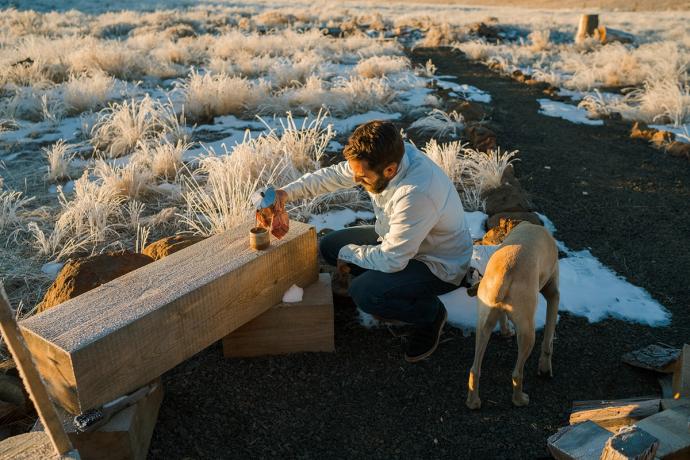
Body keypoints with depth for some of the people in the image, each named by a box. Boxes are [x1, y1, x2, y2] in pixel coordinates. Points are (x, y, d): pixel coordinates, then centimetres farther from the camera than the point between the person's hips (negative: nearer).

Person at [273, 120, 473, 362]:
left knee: (363, 292, -28)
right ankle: (387, 291, 14)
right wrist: (288, 191, -14)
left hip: (438, 263, -8)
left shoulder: (416, 194, -40)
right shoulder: (387, 156, -17)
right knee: (329, 245, 3)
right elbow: (333, 175, -2)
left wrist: (348, 253, -14)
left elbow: (391, 260, -31)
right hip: (397, 238, 8)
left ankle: (430, 313, 0)